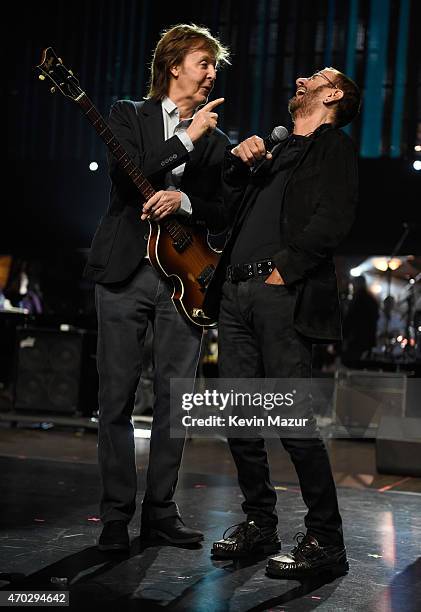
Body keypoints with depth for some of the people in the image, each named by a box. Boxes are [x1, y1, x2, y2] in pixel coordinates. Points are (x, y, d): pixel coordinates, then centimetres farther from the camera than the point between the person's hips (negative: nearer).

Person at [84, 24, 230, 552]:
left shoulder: (215, 139, 15)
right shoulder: (129, 115, 7)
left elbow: (222, 214, 9)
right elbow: (126, 180, -11)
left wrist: (183, 200, -12)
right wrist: (187, 138, -11)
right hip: (125, 271, -3)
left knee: (175, 397, 2)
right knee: (116, 398, -2)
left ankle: (160, 509, 13)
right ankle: (116, 514, 7)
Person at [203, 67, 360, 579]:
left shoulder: (334, 146, 5)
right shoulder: (276, 150, 28)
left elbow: (332, 219, -10)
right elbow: (233, 210, 27)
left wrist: (286, 268, -15)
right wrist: (238, 162, 12)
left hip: (282, 294, -8)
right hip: (237, 291, 8)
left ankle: (325, 541, -2)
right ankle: (259, 525, 19)